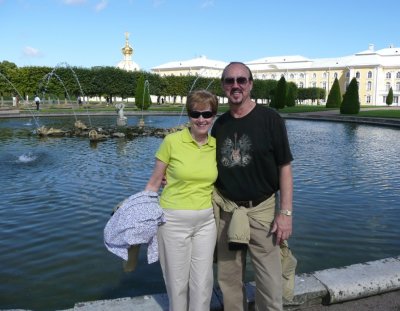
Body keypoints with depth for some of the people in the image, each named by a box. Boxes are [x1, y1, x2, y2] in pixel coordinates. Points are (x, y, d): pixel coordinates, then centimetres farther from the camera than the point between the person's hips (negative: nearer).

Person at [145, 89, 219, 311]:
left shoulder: (217, 145, 1)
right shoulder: (172, 141, -10)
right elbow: (154, 183, -2)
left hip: (206, 221, 3)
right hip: (173, 221, -3)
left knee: (203, 282, 11)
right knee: (177, 282, 11)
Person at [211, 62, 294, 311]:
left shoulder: (269, 119, -6)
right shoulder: (220, 124, 7)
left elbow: (284, 168, -5)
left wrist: (286, 212, -12)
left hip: (261, 209, -3)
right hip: (226, 211, 4)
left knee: (270, 285, 2)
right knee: (229, 280, 14)